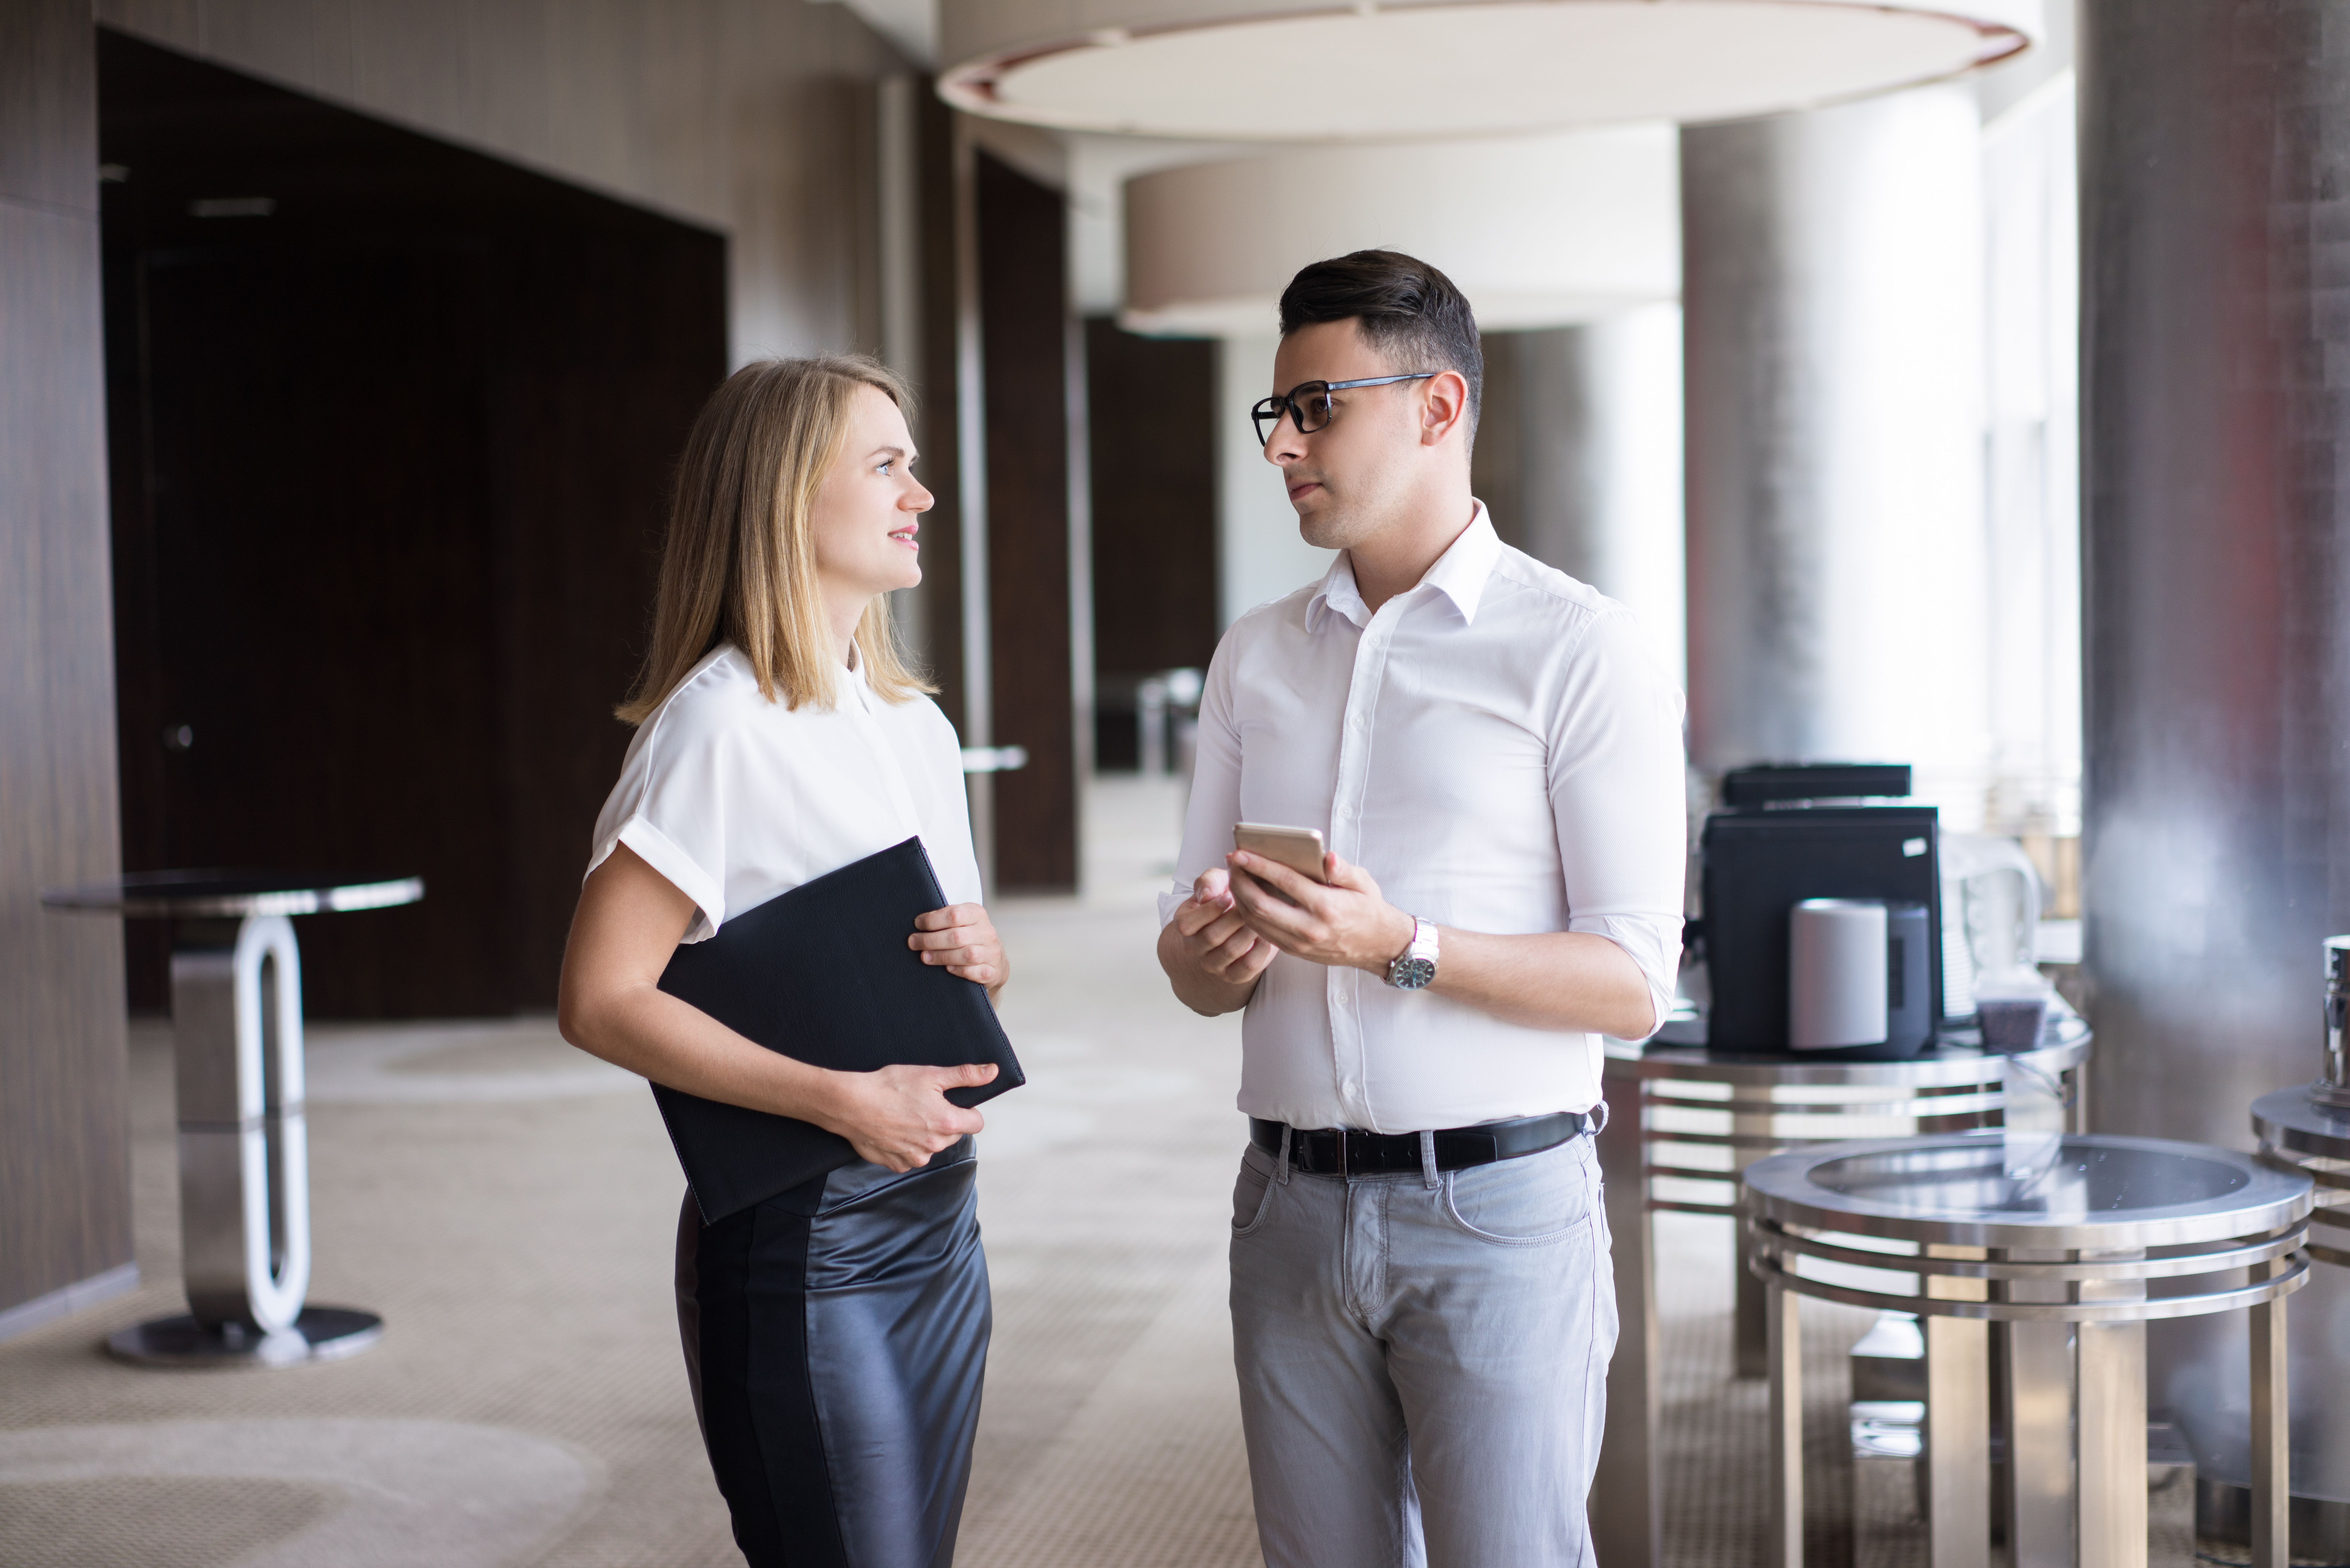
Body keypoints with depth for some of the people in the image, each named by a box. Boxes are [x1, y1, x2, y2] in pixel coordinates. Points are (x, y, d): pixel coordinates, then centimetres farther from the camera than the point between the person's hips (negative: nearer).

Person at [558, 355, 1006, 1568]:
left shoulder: (916, 726, 11)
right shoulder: (720, 722, -14)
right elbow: (600, 998, -18)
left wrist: (984, 957, -3)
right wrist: (842, 1101, -23)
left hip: (937, 1211, 8)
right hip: (801, 1238, -8)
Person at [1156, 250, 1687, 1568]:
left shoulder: (1575, 644, -5)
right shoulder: (1256, 657, 13)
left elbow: (1634, 986, -9)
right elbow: (1199, 972, 14)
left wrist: (1404, 948, -22)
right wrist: (1207, 952, -10)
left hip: (1498, 1207, -5)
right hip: (1294, 1203, 5)